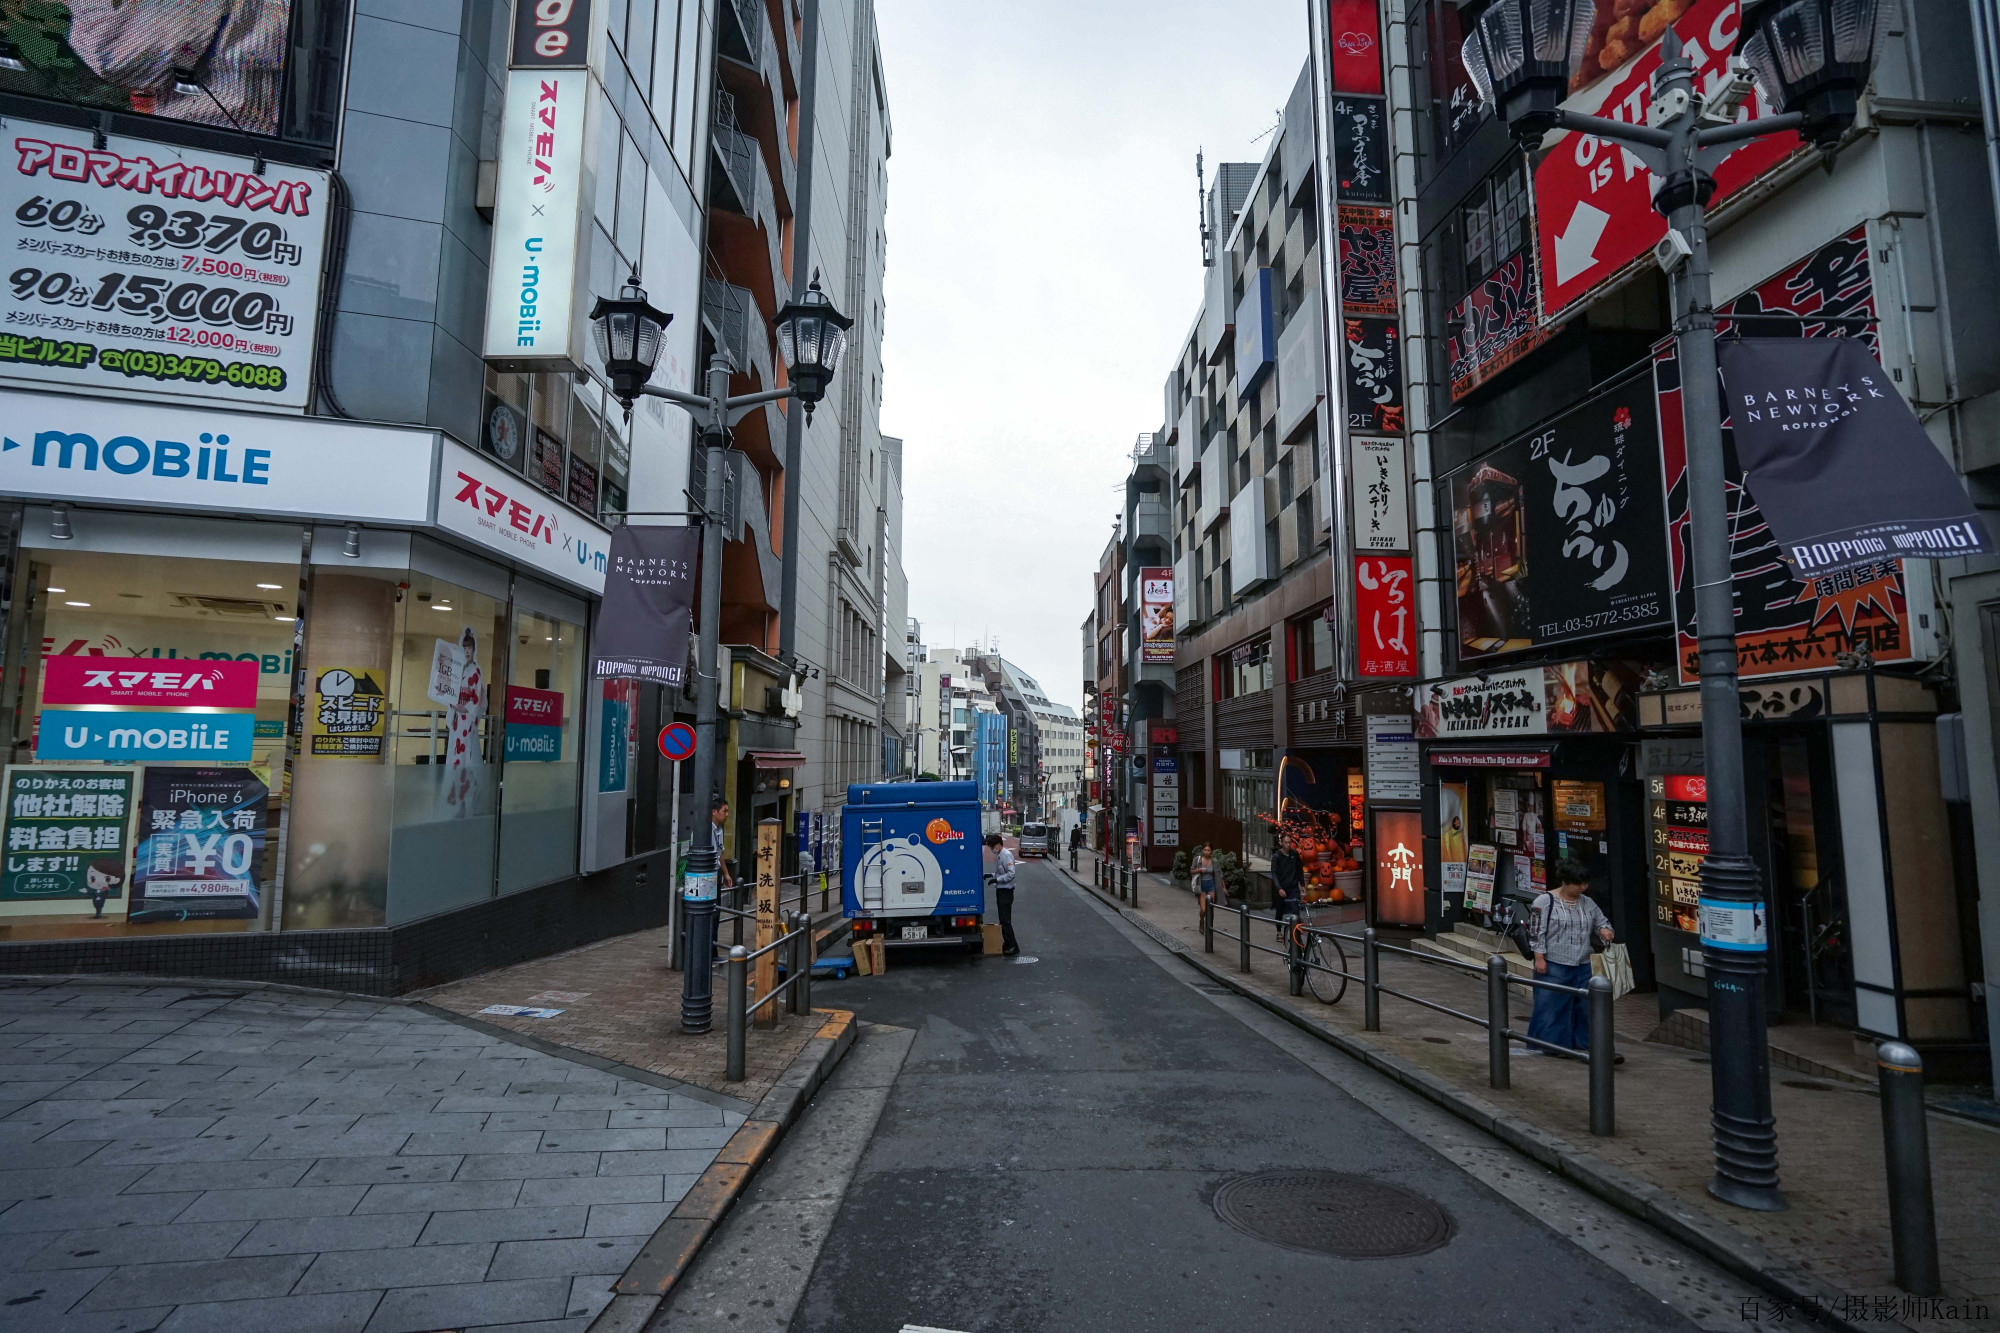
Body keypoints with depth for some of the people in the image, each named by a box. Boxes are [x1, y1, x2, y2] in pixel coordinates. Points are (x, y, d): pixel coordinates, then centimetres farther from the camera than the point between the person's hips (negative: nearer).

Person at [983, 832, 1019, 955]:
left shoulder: (1006, 855, -15)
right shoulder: (999, 856, 14)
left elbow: (1011, 874, -21)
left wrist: (996, 879, -22)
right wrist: (992, 875, 10)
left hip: (1006, 891, -10)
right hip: (1000, 890, 10)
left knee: (1005, 919, -10)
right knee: (1003, 919, 12)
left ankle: (1013, 946, -7)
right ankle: (1007, 943, 18)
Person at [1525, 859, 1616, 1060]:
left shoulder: (1588, 903, 9)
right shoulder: (1545, 901, -9)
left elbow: (1601, 921, 20)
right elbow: (1536, 931, -10)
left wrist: (1604, 930, -4)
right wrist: (1539, 958, -14)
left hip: (1582, 966, 6)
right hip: (1553, 965, -6)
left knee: (1584, 1005, 10)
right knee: (1550, 1005, -2)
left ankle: (1583, 1042, 21)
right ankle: (1541, 1044, 7)